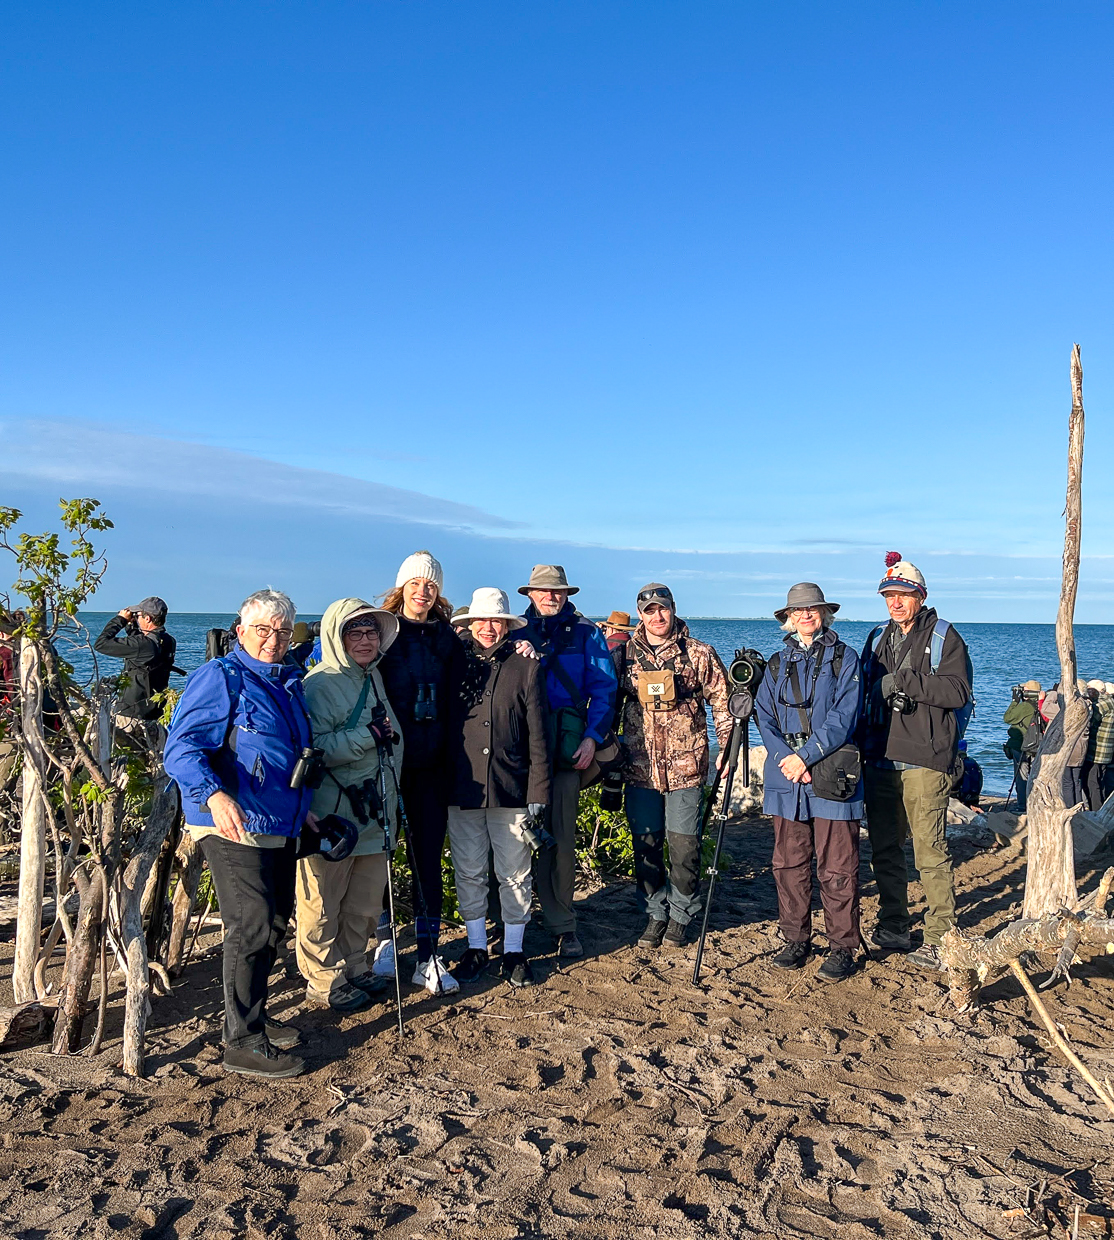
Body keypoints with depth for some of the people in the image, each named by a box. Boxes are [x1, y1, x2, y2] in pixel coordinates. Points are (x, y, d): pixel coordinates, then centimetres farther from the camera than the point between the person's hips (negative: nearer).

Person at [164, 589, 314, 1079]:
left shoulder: (290, 683, 15)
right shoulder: (220, 677, -11)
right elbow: (180, 748, -20)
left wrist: (301, 806, 22)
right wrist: (214, 795, -35)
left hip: (281, 830, 9)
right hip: (235, 827, -8)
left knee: (273, 925, 16)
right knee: (254, 928, -8)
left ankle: (251, 1018, 34)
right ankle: (243, 1044, 5)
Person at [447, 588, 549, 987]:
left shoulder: (526, 666, 1)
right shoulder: (455, 665, 5)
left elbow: (537, 733, 1)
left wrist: (537, 790, -4)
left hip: (511, 789, -1)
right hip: (462, 789, 2)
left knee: (515, 874, 7)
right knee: (469, 873, 11)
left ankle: (514, 950, 23)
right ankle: (476, 947, 27)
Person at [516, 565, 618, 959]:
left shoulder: (586, 633, 10)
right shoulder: (517, 632, 14)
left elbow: (603, 688, 5)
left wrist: (592, 737, -5)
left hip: (567, 745, -1)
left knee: (560, 836, -3)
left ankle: (562, 923, 7)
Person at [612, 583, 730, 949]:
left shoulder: (698, 654, 1)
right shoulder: (625, 655, 5)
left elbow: (722, 701, 4)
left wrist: (727, 749, -2)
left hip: (686, 767, -2)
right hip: (640, 768, 2)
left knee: (684, 846, 3)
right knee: (645, 845, 8)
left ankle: (680, 915, 21)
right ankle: (654, 914, 24)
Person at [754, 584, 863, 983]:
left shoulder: (844, 658, 3)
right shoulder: (777, 663, 14)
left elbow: (843, 717, -7)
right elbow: (764, 716, 6)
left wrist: (806, 755, -14)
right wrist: (786, 759, -9)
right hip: (785, 775, 4)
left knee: (836, 869, 0)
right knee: (788, 864, 7)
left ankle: (843, 947, 12)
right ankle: (796, 941, 20)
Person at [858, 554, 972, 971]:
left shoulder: (944, 637, 0)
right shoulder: (878, 640, 17)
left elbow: (959, 691, -14)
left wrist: (904, 680, -18)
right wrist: (861, 746, 13)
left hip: (925, 761, -6)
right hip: (880, 760, 6)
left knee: (930, 851, -6)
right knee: (884, 850, 11)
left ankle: (941, 938, 5)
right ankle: (892, 929, 24)